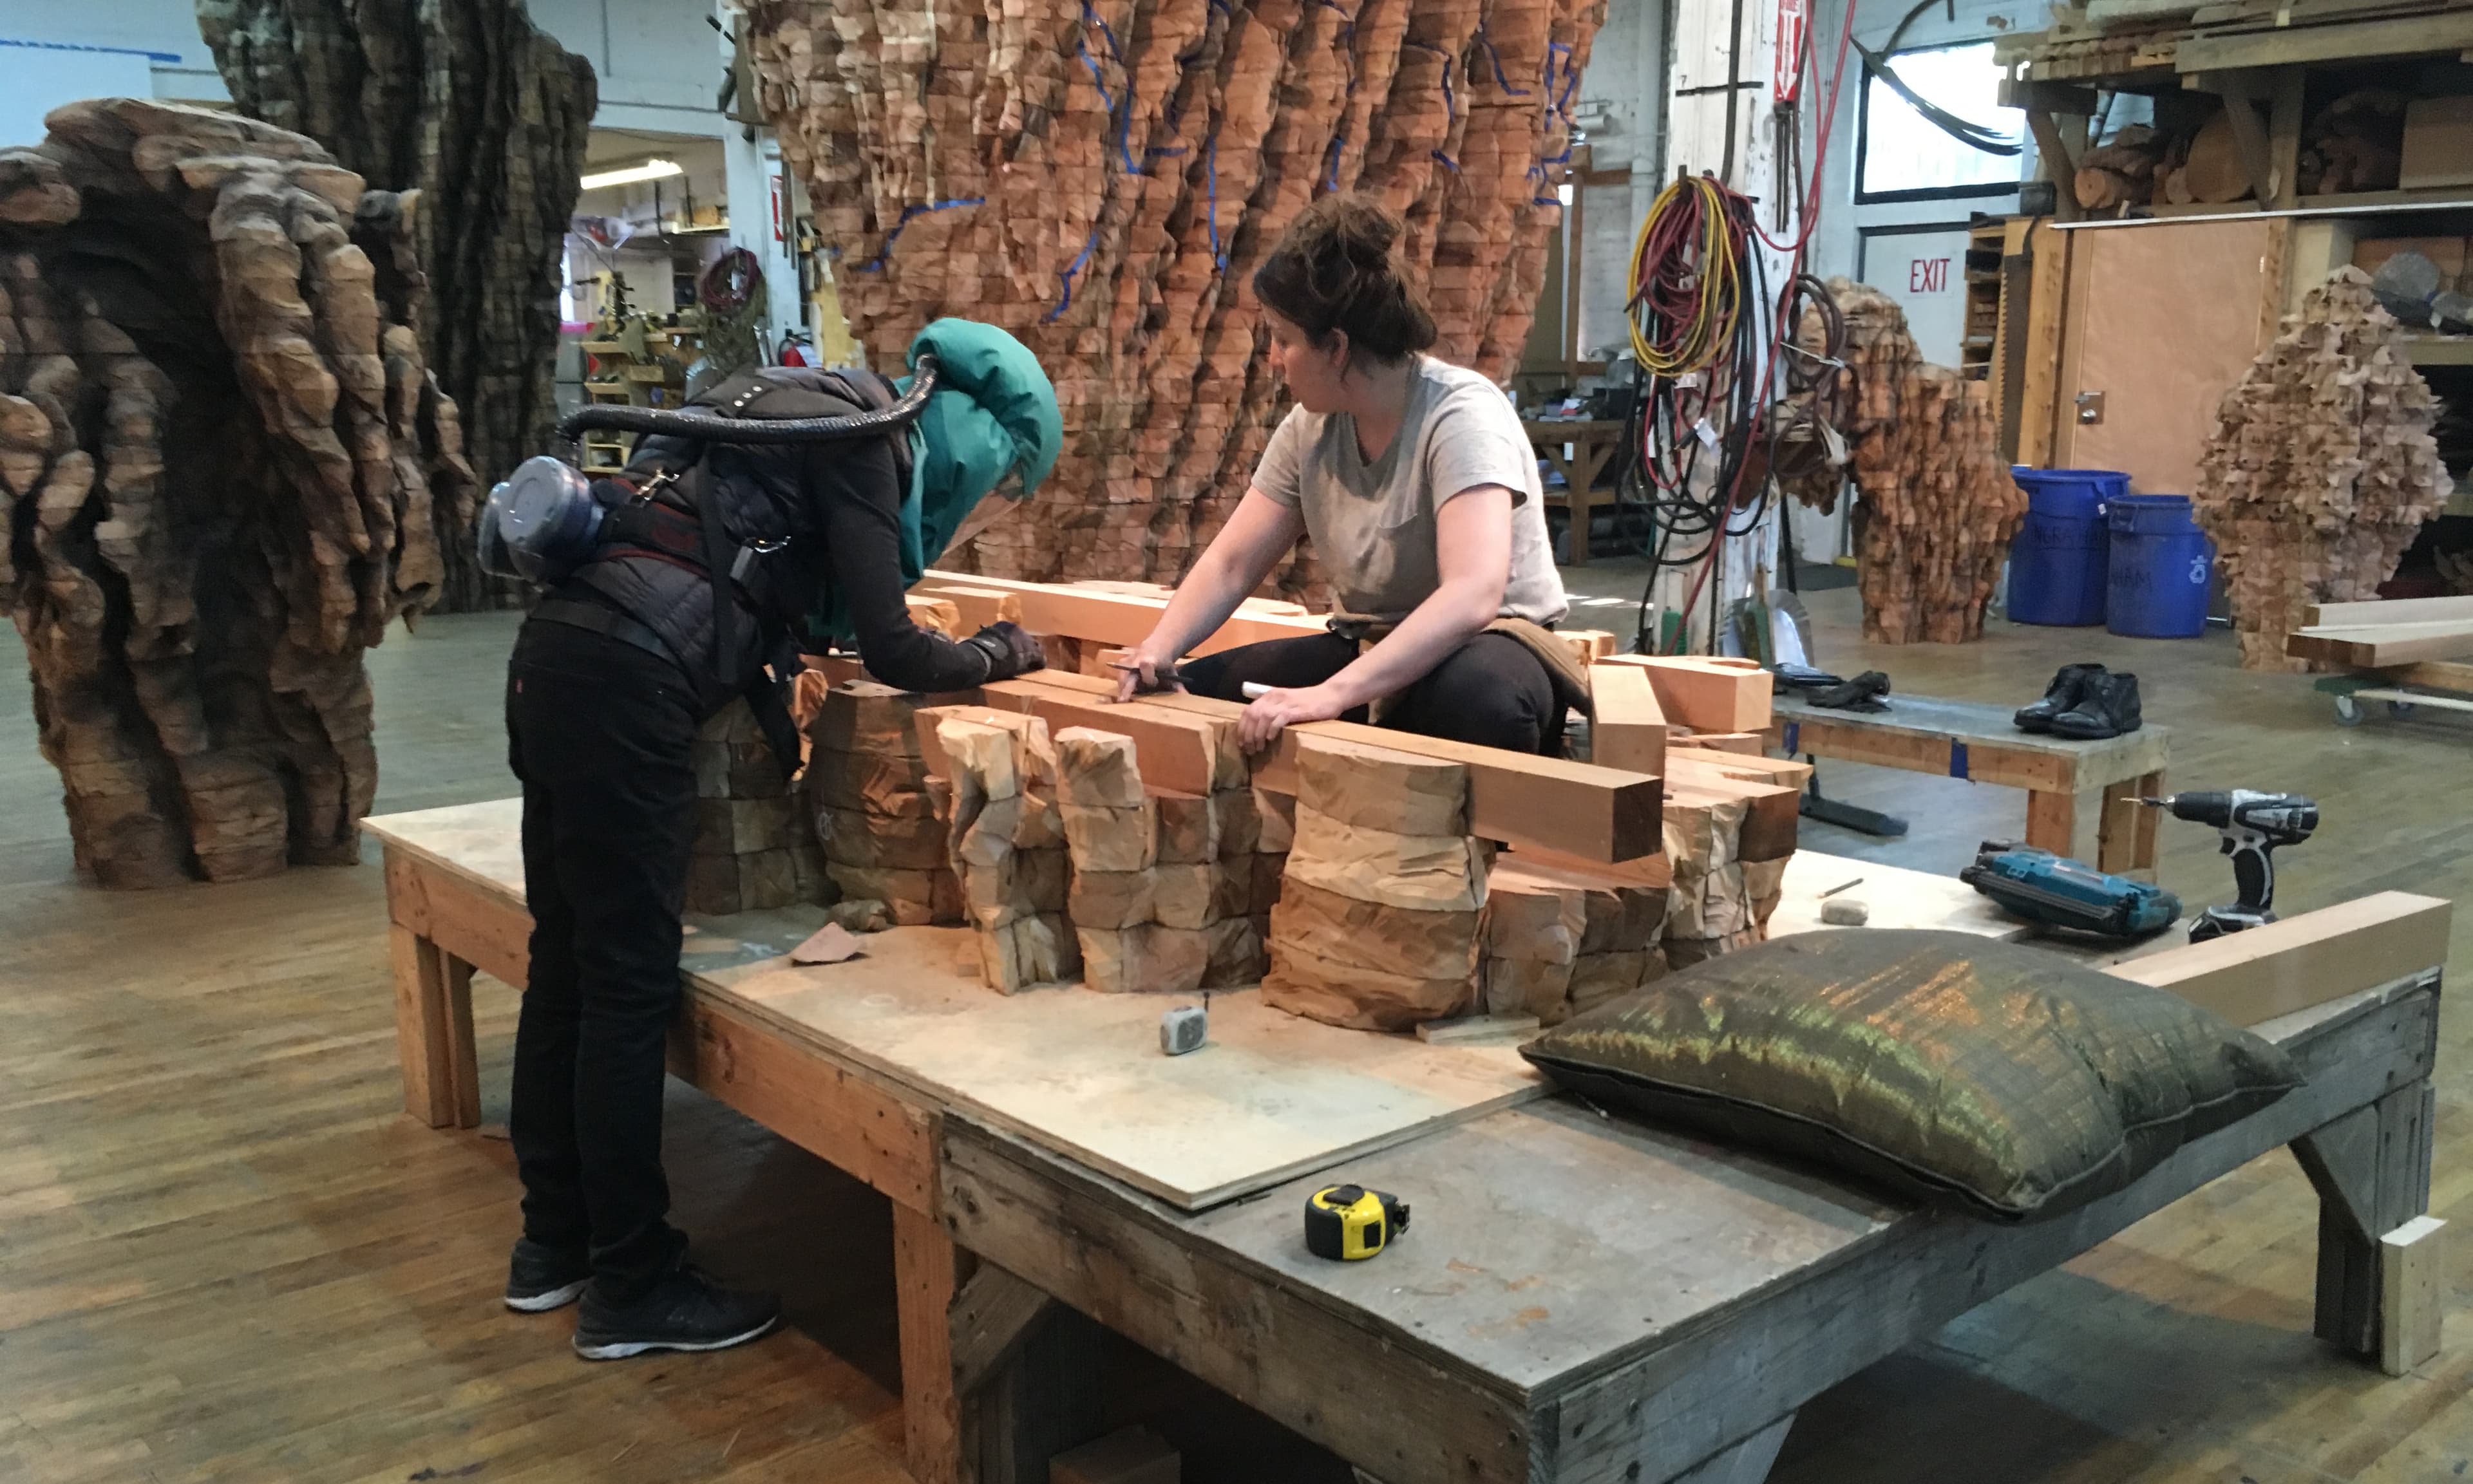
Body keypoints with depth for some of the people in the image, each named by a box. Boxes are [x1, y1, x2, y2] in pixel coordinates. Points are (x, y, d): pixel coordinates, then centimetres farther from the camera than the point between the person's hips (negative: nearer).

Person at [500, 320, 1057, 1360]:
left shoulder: (807, 408, 23)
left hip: (559, 659, 10)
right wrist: (1000, 656, 11)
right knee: (630, 984, -2)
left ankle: (552, 1245, 29)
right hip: (625, 683, -10)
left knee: (567, 963, 16)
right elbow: (889, 651, -5)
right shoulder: (859, 433, -4)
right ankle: (631, 1288, 9)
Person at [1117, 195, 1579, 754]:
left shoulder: (1460, 413, -22)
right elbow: (1229, 566, 3)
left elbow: (1472, 594, -36)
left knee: (1478, 698, -40)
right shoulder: (1309, 428, -1)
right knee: (1192, 693, -12)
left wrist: (1332, 695, -46)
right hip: (1366, 652, 6)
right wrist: (1156, 650, -17)